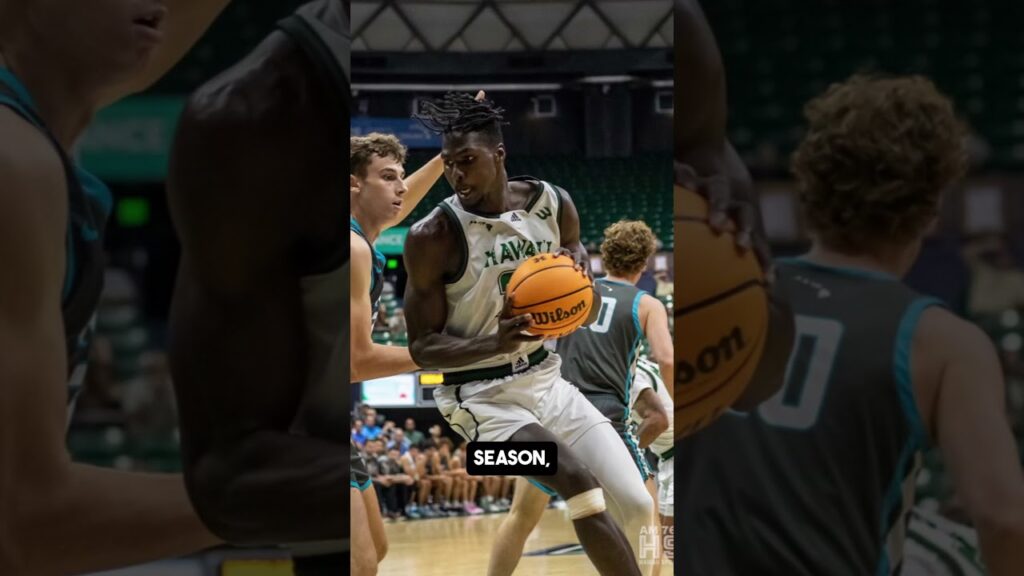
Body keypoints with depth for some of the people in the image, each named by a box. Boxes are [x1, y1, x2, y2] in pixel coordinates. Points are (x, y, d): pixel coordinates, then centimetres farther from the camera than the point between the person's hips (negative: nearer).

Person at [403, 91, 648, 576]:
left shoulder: (554, 205, -3)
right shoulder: (432, 237, -17)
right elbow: (421, 347, -14)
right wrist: (497, 343, -32)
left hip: (546, 377, 6)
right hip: (481, 394, -6)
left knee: (637, 505, 1)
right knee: (579, 483, -27)